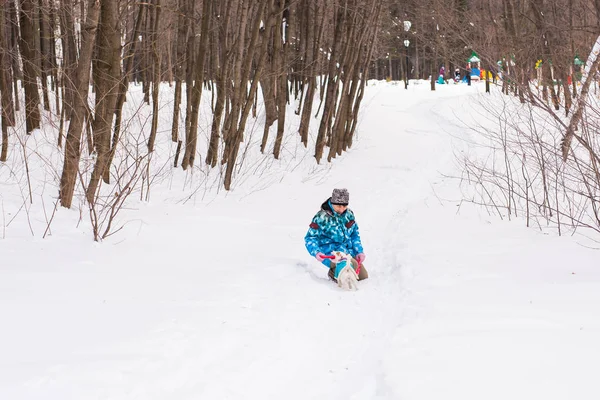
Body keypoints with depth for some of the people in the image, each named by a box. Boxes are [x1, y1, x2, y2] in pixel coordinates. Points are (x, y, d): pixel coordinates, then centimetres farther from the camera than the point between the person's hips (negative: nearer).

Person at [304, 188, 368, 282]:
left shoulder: (349, 214, 6)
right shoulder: (322, 217, -12)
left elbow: (355, 235, 18)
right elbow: (310, 238, -7)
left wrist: (359, 251, 6)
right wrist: (316, 252, -25)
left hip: (349, 252, 6)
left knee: (363, 276, 2)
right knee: (352, 265, -31)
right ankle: (334, 273, -3)